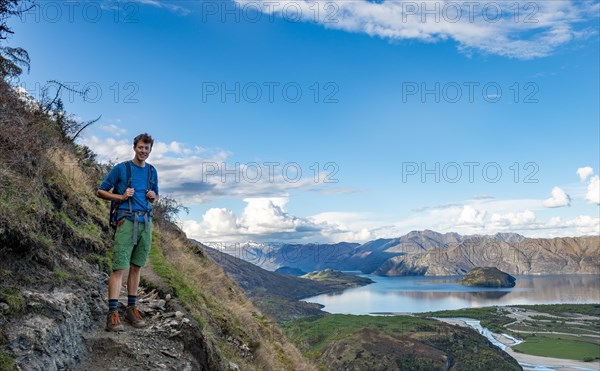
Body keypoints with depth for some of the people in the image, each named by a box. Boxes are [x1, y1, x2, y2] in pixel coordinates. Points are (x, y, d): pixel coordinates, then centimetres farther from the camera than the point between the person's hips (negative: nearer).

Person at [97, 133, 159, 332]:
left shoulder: (152, 171, 14)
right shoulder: (121, 169, 0)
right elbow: (100, 191, 3)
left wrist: (153, 197, 2)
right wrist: (122, 197, -11)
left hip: (146, 223, 5)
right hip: (127, 221, -5)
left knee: (136, 267, 10)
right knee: (119, 268, -9)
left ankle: (131, 309, 17)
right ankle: (113, 313, -7)